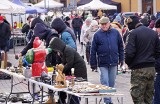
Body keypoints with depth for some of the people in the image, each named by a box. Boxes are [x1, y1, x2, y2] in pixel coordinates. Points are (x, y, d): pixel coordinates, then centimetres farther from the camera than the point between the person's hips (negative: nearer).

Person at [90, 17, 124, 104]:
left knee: (111, 82, 12)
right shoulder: (97, 35, -4)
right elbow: (93, 50, -2)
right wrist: (93, 63, -4)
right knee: (105, 82, -5)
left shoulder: (115, 32, 2)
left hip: (114, 61, 2)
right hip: (103, 63, -2)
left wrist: (121, 59, 7)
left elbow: (120, 46, 9)